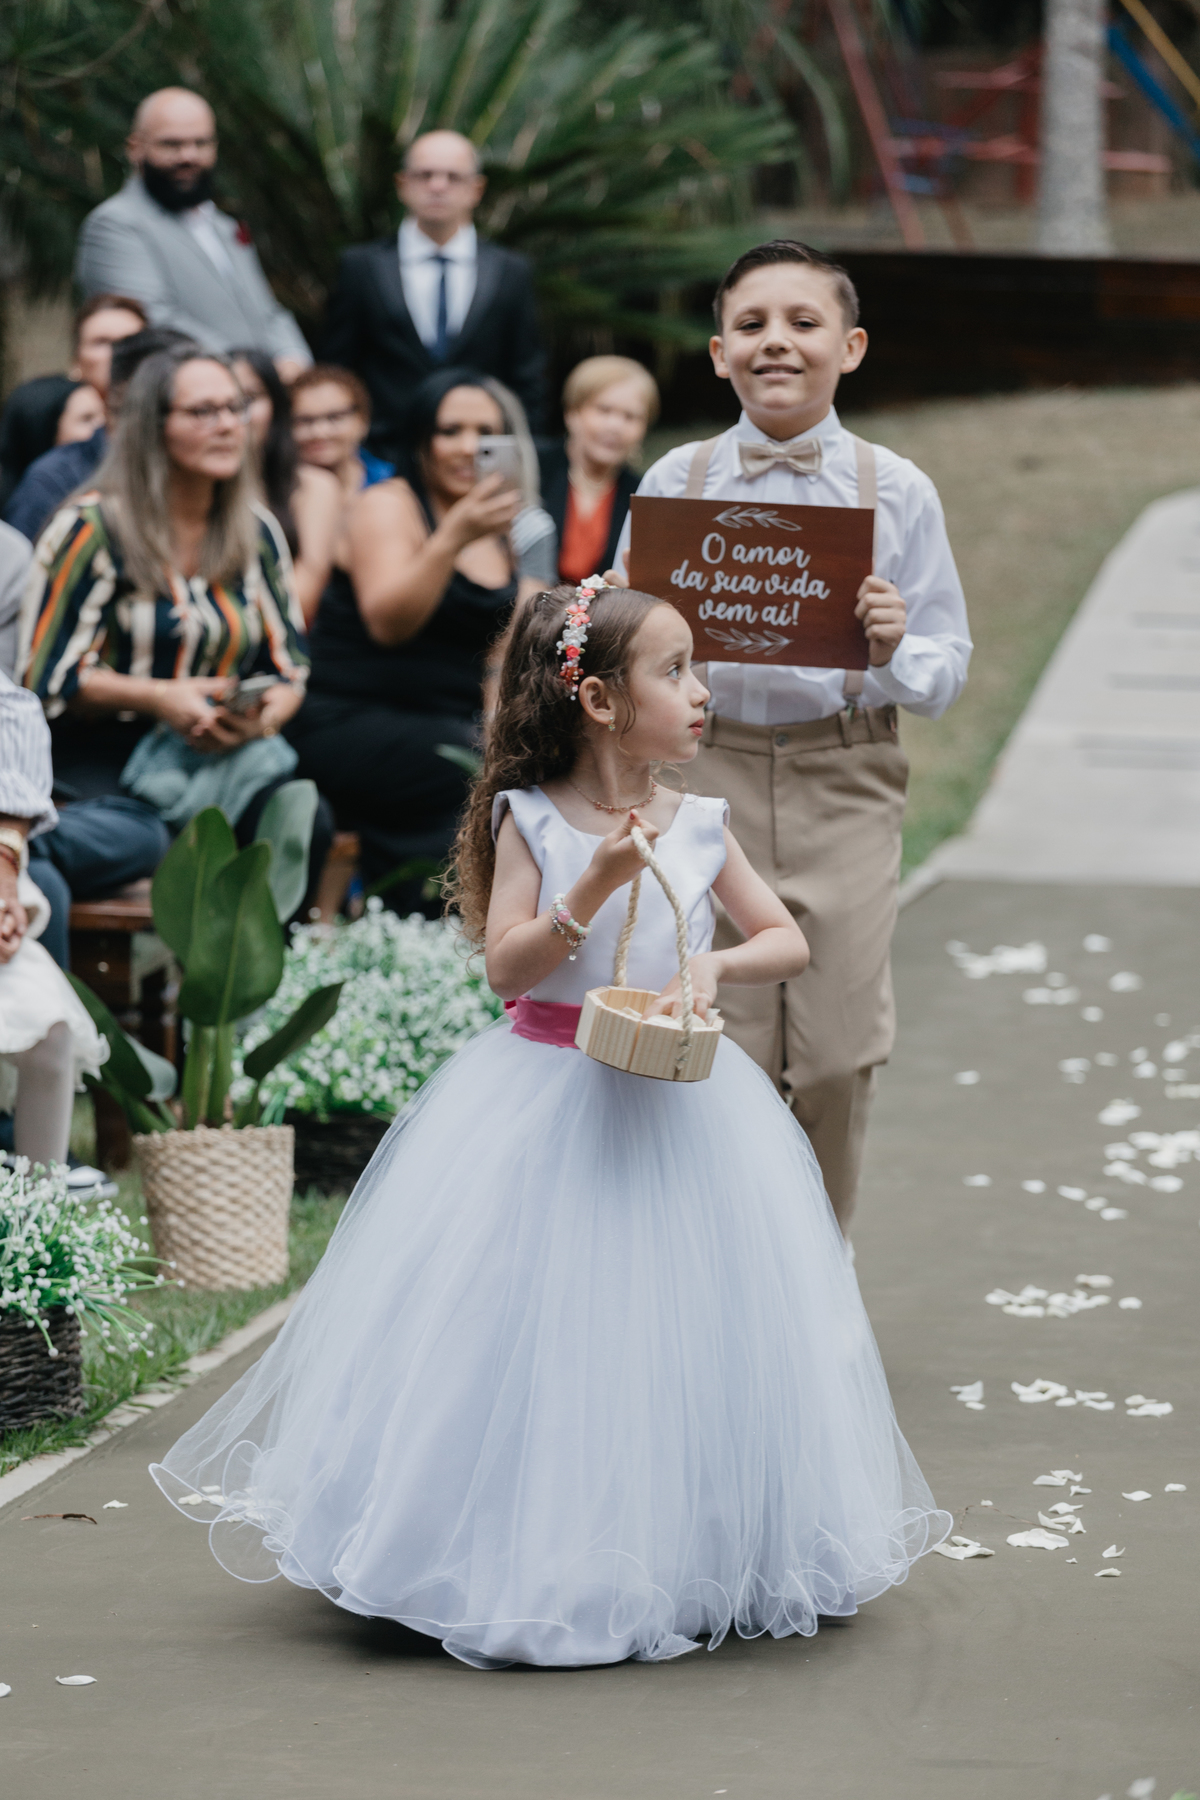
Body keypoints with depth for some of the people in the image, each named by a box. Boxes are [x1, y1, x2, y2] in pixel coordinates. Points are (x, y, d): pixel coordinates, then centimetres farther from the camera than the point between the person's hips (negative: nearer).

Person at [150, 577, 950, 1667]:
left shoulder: (698, 827, 2)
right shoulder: (530, 820, -6)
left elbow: (790, 941, 6)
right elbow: (506, 966, -11)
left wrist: (715, 965, -13)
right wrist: (592, 888, -23)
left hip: (674, 1104, 3)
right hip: (548, 1104, -3)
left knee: (678, 1326, 4)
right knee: (540, 1326, -1)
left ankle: (683, 1562, 16)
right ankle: (527, 1561, 10)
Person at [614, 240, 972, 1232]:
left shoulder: (897, 490, 2)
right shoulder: (673, 484, 5)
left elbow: (948, 672, 4)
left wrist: (895, 649, -18)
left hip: (843, 786, 0)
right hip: (704, 771, 0)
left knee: (835, 1060, -1)